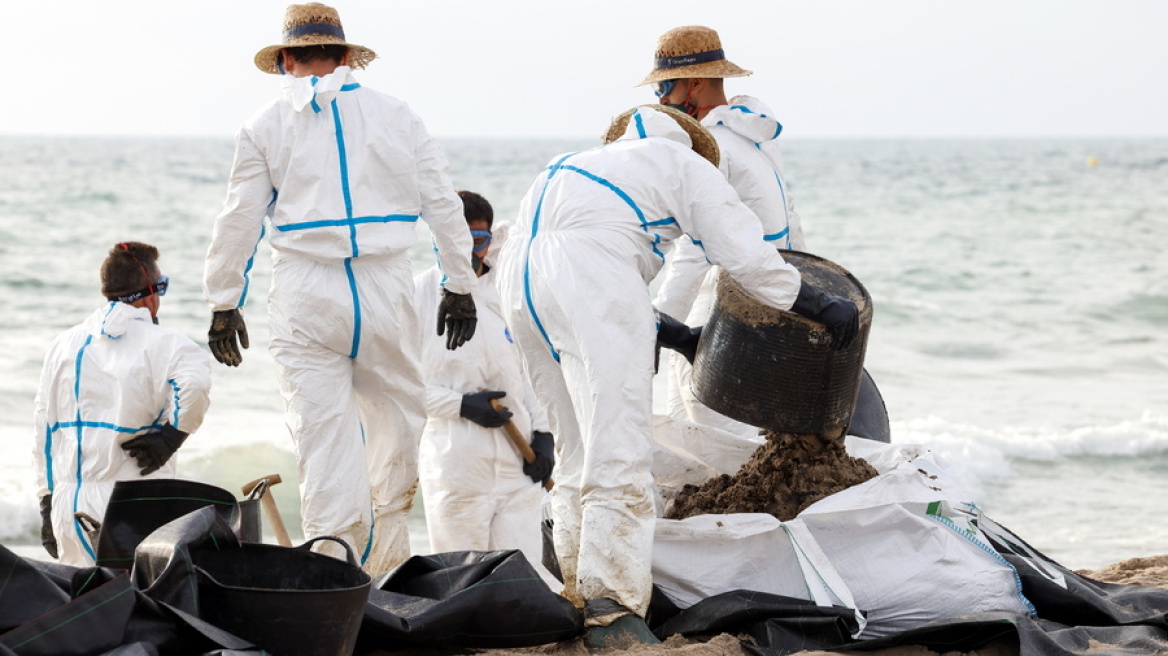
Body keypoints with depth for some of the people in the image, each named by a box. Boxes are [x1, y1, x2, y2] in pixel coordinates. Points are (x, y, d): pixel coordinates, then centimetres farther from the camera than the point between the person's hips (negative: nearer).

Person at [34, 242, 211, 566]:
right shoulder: (162, 343, -2)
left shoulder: (65, 344, 14)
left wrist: (47, 502, 20)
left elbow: (44, 429, 16)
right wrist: (171, 434, -10)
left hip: (69, 502, 4)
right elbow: (195, 380, -25)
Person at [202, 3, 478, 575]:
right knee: (397, 412, 15)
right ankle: (385, 554, 19)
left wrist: (224, 305, 13)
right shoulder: (394, 114, 10)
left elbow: (239, 221, 5)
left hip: (305, 293, -1)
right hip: (386, 287, 1)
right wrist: (459, 286, 15)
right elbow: (442, 203, 8)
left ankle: (334, 560, -5)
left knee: (321, 426, -1)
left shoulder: (265, 126, 6)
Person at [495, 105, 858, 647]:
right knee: (617, 451, -12)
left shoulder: (589, 163, 40)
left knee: (575, 453, 15)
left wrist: (671, 333, 42)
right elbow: (745, 255, 11)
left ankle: (576, 599, 15)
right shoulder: (685, 163, 20)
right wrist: (820, 306, 20)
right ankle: (612, 613, -19)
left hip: (520, 278, 8)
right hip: (587, 273, -8)